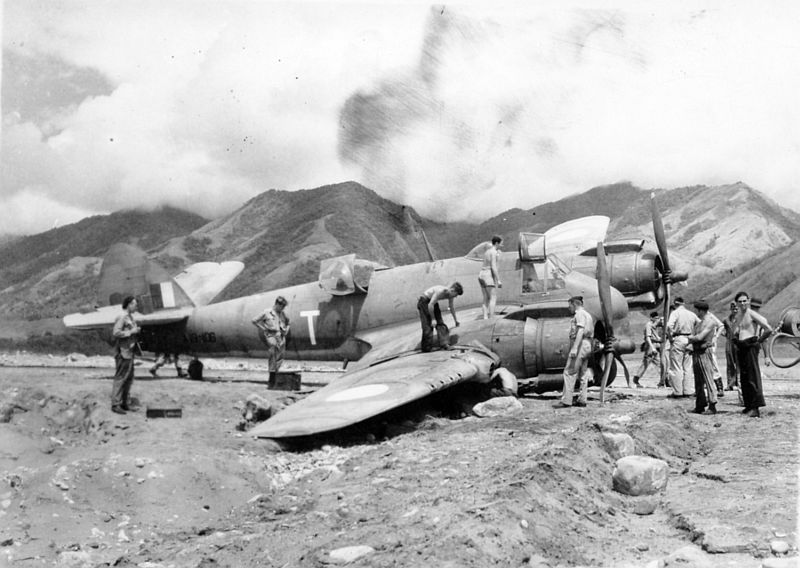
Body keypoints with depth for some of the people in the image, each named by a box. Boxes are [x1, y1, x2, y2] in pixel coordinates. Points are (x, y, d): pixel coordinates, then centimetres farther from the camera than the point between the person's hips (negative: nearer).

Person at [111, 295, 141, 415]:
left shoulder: (129, 317, 17)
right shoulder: (122, 317, -13)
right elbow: (116, 333, -22)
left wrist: (136, 330, 8)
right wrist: (131, 332, -18)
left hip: (129, 351, 10)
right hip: (123, 352, -10)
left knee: (129, 378, 12)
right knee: (120, 378, -6)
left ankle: (125, 403, 18)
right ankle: (115, 405, -2)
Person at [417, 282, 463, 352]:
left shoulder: (450, 295, -8)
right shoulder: (441, 291, -35)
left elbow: (452, 307, 12)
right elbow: (430, 305, -35)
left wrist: (455, 320, 22)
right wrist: (433, 319, -27)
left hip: (432, 302, 9)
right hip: (424, 301, -9)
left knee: (440, 323, 2)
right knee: (428, 325, -13)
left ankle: (443, 343, 4)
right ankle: (426, 348, -9)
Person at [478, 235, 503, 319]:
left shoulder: (487, 251, 17)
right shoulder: (494, 252, -12)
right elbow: (493, 267, -19)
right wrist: (498, 280, -18)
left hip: (481, 275, 9)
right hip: (489, 275, -9)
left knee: (486, 299, 8)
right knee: (493, 298, -7)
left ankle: (485, 319, 3)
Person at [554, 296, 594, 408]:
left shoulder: (580, 314, -7)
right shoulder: (588, 315, 22)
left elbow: (580, 331, -19)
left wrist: (574, 348, -26)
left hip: (580, 344, -10)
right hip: (587, 345, 10)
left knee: (569, 373, -10)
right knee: (583, 374, 11)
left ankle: (566, 401, -13)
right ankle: (582, 400, 12)